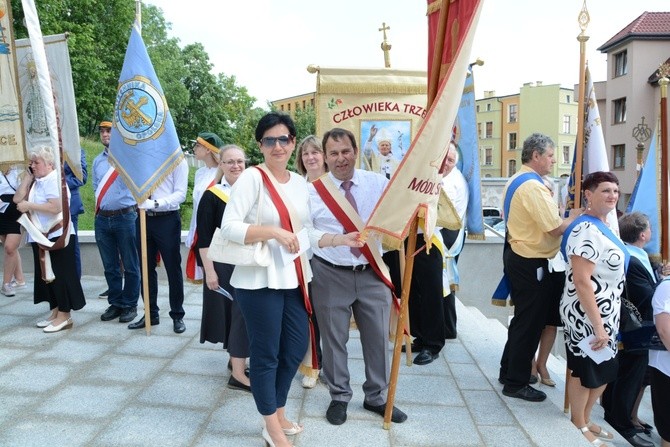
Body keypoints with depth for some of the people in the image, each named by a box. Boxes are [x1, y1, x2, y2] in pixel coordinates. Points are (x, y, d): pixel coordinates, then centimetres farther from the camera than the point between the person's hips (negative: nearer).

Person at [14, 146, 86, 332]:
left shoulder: (54, 179, -14)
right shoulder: (36, 181, 13)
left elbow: (55, 207, -26)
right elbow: (17, 199, 5)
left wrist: (29, 206, -18)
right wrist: (27, 177, 3)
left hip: (57, 235, -9)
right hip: (40, 235, 10)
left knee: (60, 274, -3)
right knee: (46, 274, 14)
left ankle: (65, 316, 3)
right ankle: (55, 311, 23)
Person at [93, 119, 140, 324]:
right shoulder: (97, 160, 13)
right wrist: (100, 206, 13)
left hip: (124, 217, -6)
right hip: (102, 219, 6)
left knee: (130, 265, 2)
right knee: (110, 266, 13)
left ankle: (130, 305, 13)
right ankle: (115, 303, 24)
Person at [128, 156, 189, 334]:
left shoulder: (177, 160, -6)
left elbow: (180, 194, -12)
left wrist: (155, 203, -24)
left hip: (167, 219, -5)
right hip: (143, 218, 5)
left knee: (173, 269, 5)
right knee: (147, 269, 13)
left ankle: (177, 316, 19)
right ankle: (151, 314, 28)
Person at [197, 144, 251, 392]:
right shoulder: (212, 196, -8)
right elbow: (203, 238, -10)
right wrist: (209, 270, -14)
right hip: (224, 265, -5)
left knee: (244, 311, 11)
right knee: (235, 311, -4)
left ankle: (237, 359, 28)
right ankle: (238, 372, 5)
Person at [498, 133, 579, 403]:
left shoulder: (515, 181, 11)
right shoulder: (533, 186, -21)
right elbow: (555, 228, -22)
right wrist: (574, 218, -5)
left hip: (515, 255, 10)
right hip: (530, 263, -10)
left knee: (523, 317, 21)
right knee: (530, 321, 2)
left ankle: (509, 371, 32)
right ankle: (516, 383, 14)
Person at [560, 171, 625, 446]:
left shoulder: (602, 226, 8)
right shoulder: (587, 230, -22)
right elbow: (581, 281, -26)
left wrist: (605, 322, 20)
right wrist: (597, 325, -24)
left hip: (606, 314, 10)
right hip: (587, 315, -10)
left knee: (605, 370, 20)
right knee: (585, 370, 6)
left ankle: (585, 421, 38)